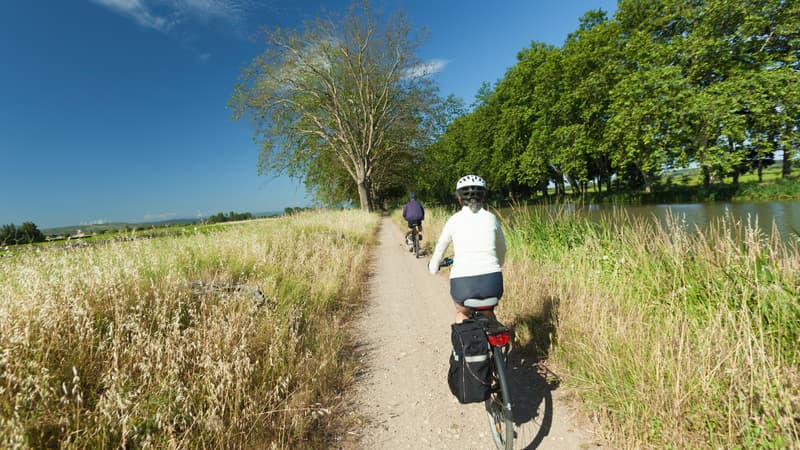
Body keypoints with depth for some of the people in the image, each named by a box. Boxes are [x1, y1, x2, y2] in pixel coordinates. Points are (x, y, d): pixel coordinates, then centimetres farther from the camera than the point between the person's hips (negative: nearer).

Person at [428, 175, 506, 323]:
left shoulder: (454, 220, 6)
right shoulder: (491, 218, 11)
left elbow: (439, 250, 17)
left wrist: (433, 267, 38)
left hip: (462, 284, -1)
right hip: (492, 282, 2)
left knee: (462, 313, 32)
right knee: (488, 313, 34)